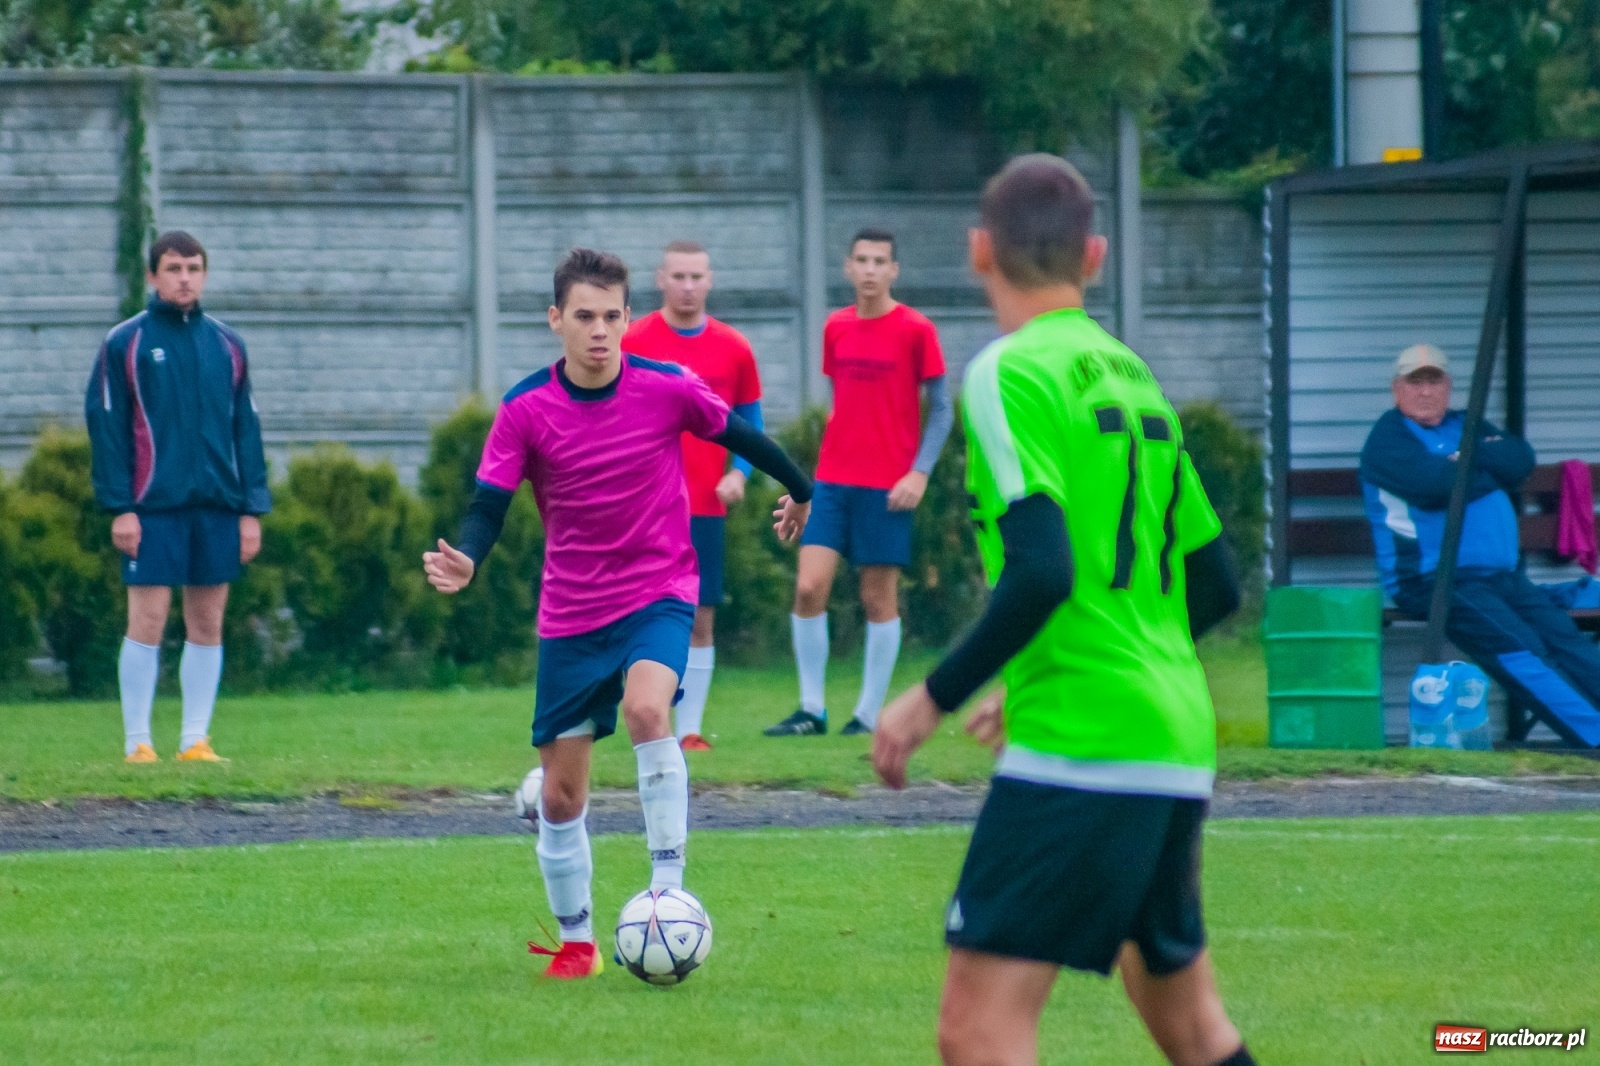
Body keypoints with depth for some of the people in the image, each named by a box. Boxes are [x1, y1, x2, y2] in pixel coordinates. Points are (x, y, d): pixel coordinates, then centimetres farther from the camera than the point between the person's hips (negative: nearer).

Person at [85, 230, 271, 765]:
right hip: (153, 509, -4)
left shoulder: (227, 345, 12)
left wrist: (252, 508, 6)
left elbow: (246, 429, 13)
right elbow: (106, 426, -3)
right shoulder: (125, 343, 1)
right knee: (147, 621, -7)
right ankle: (137, 742, -3)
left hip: (217, 508, 4)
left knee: (207, 622, 5)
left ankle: (196, 740, 10)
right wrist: (119, 507, -10)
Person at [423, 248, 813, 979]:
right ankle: (575, 941, 25)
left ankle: (668, 890, -25)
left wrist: (799, 490, 25)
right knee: (560, 792, 5)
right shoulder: (525, 411, -9)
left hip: (659, 595, -2)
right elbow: (489, 505, -10)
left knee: (645, 707, -33)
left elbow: (738, 435, 9)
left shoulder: (666, 389, -9)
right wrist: (464, 561, -32)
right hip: (571, 614, 2)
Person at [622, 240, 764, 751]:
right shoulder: (632, 343, -2)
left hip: (707, 506, 3)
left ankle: (690, 729, 7)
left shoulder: (733, 348, 6)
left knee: (700, 621, 2)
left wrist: (738, 472, -3)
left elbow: (750, 421, 14)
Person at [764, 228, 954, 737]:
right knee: (808, 587, -6)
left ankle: (869, 714, 8)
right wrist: (836, 450, 12)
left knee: (879, 598, 0)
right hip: (833, 479, 4)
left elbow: (941, 409, -2)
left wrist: (919, 472, -12)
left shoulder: (915, 330, -4)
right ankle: (812, 710, 1)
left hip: (886, 485, -4)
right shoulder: (836, 328, 9)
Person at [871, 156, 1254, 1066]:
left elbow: (1041, 572, -19)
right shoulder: (1134, 378, 16)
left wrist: (935, 699, -9)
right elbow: (1214, 587, 20)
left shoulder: (1010, 374, -7)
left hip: (1077, 751, -8)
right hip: (1180, 746, 8)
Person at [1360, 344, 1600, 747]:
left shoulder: (1464, 427, 21)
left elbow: (1521, 459, 4)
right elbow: (1436, 485, -18)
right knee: (1517, 647, -24)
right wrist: (1492, 470, -1)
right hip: (1434, 582, -7)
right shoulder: (1388, 437, 0)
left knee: (1566, 642, -9)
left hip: (1504, 576, 7)